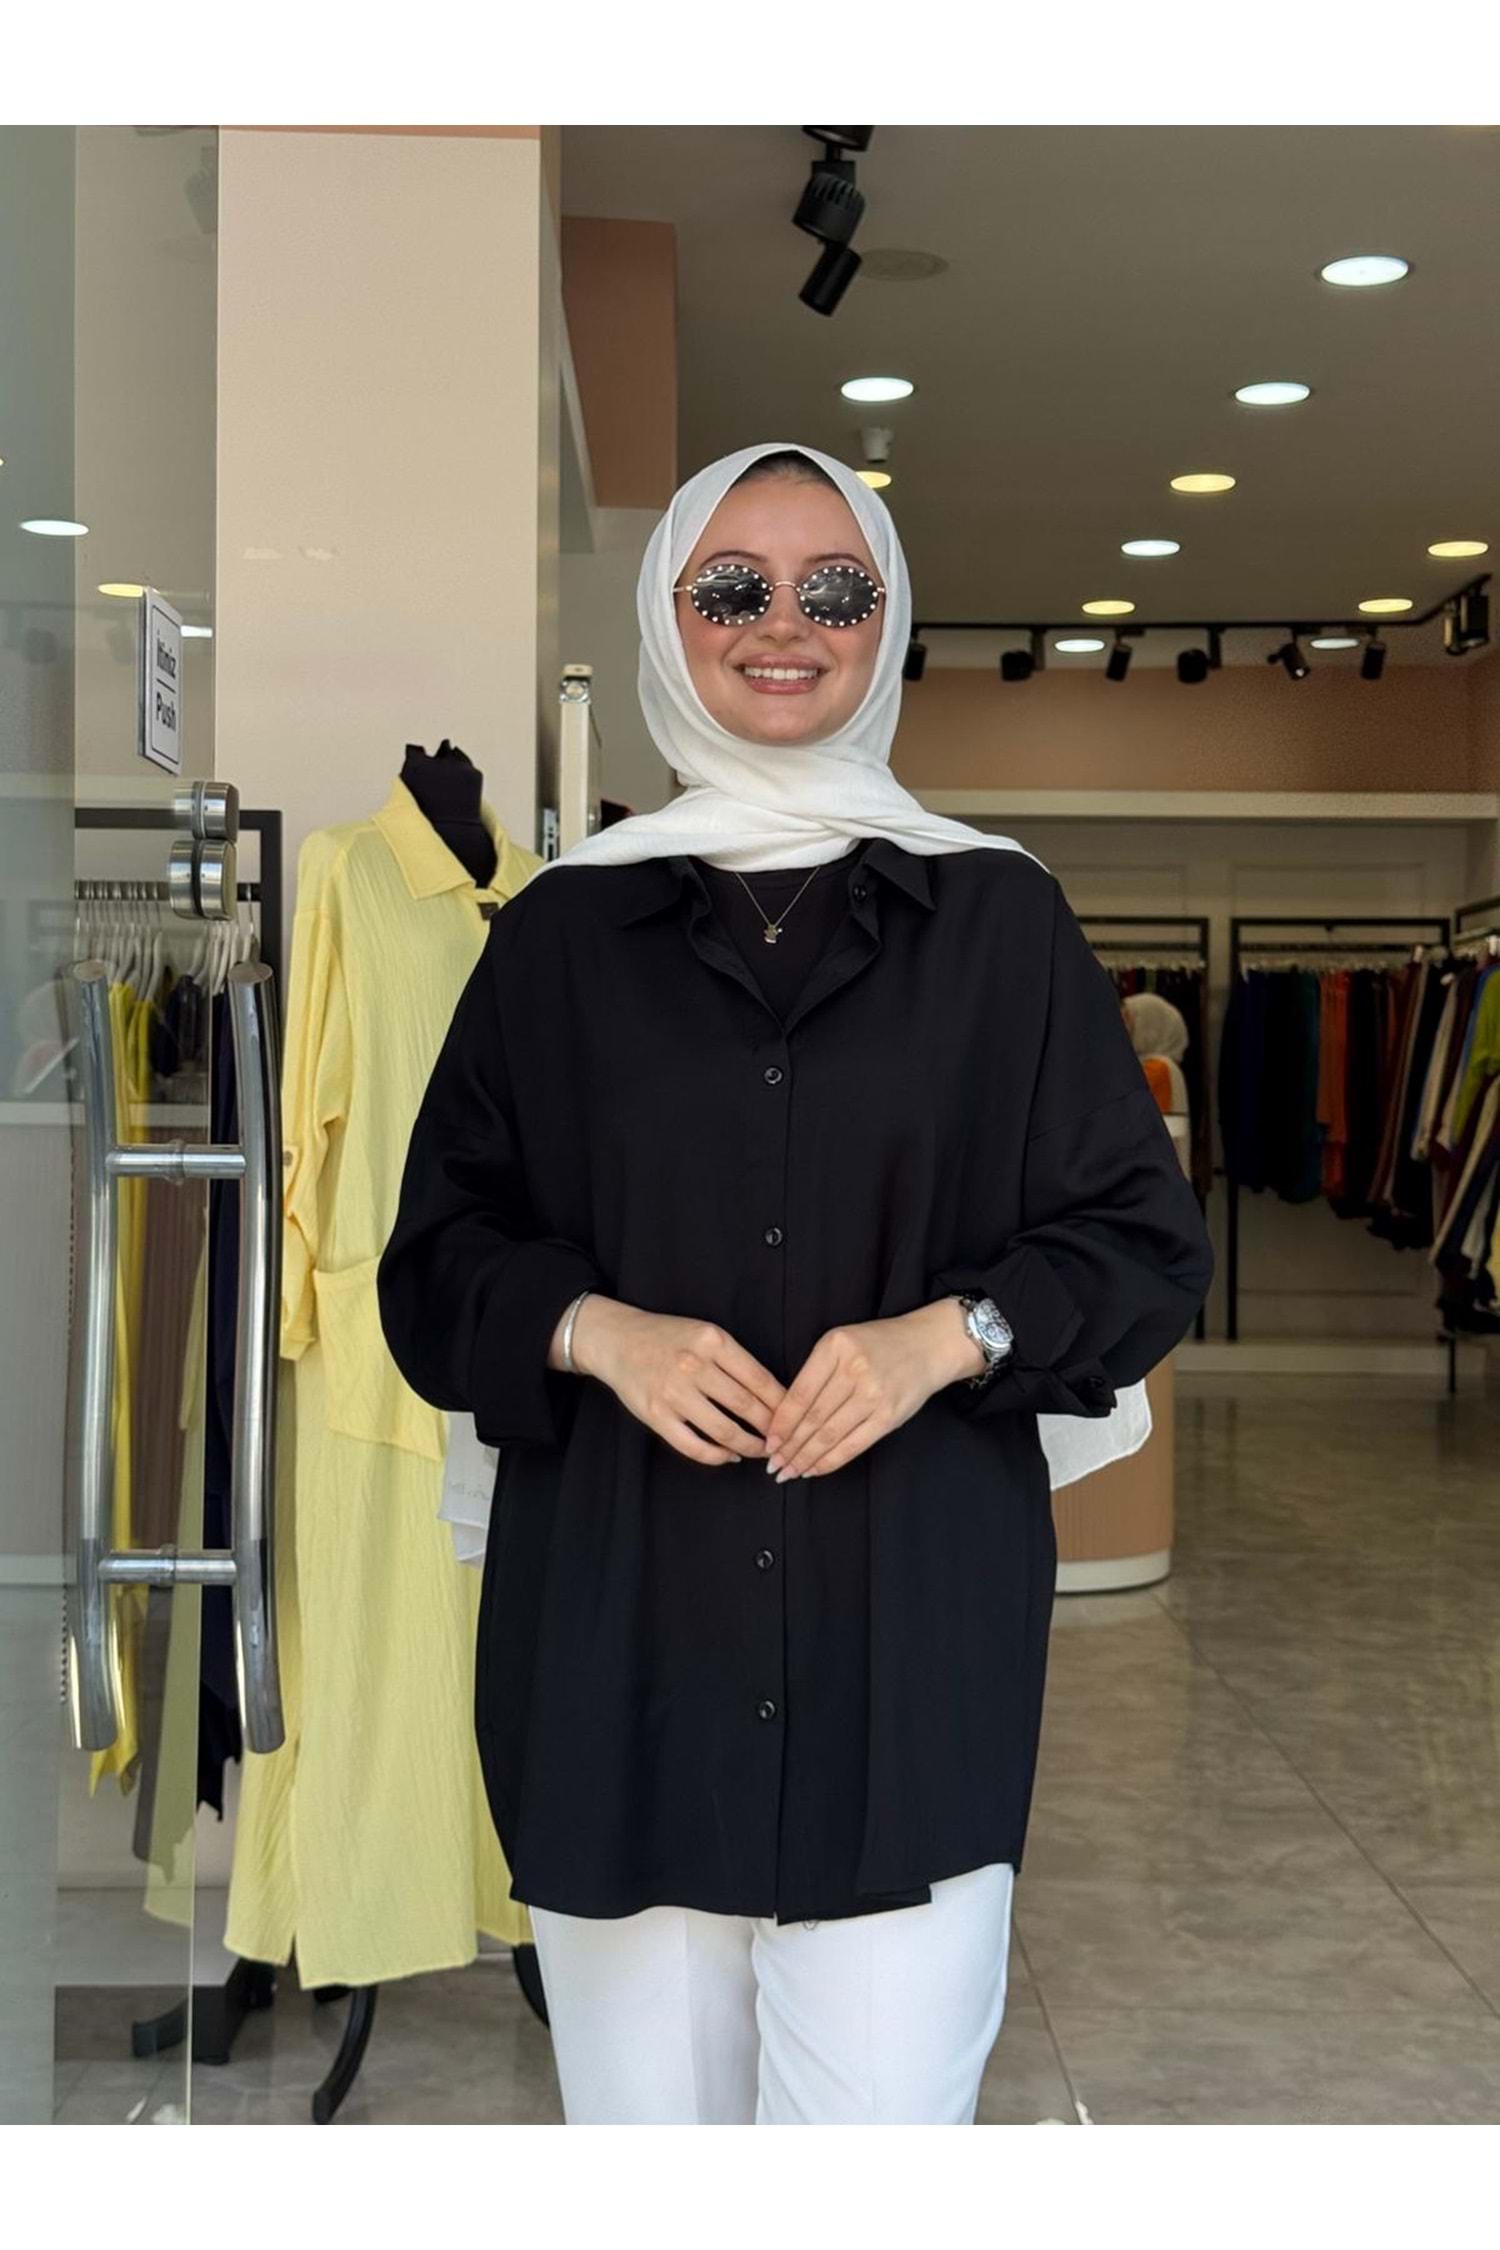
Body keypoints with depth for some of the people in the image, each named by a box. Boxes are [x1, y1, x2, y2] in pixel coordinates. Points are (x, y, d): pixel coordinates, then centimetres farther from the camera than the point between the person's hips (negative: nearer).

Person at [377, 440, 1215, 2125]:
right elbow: (442, 1252, 11)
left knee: (882, 2109, -3)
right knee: (645, 2105, 8)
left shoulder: (998, 916, 6)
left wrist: (947, 1334, -11)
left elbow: (1145, 1242, 7)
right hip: (621, 1621, 1)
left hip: (908, 1625, -1)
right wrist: (594, 1330, -9)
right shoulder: (564, 929, 9)